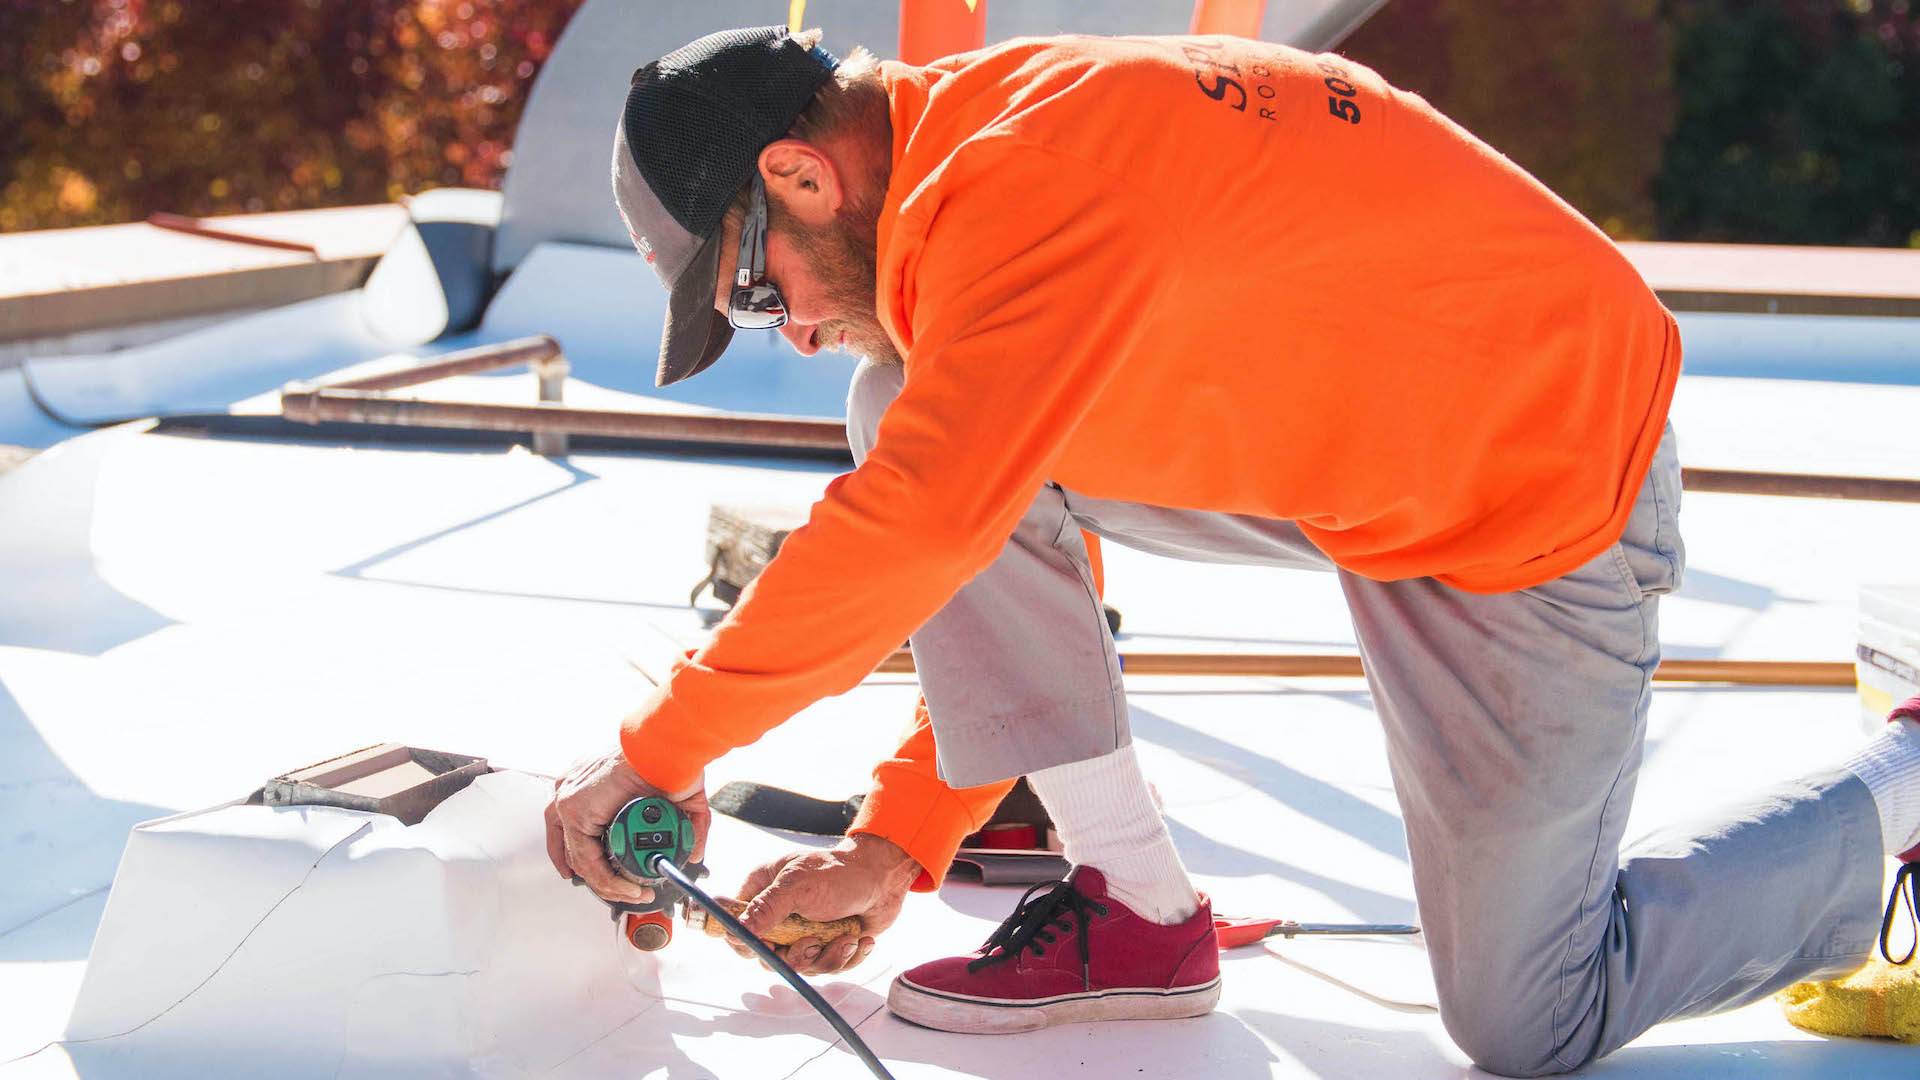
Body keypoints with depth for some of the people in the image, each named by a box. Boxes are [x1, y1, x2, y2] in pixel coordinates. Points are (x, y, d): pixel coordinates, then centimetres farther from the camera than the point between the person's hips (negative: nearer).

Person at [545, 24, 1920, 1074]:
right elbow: (1021, 580, 10)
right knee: (902, 418, -6)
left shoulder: (1025, 174, -29)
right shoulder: (982, 173, 2)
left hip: (1545, 485, -9)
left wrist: (663, 745, -27)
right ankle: (1132, 909, 1)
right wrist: (897, 842, 8)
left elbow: (926, 525, -39)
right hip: (1343, 450, 9)